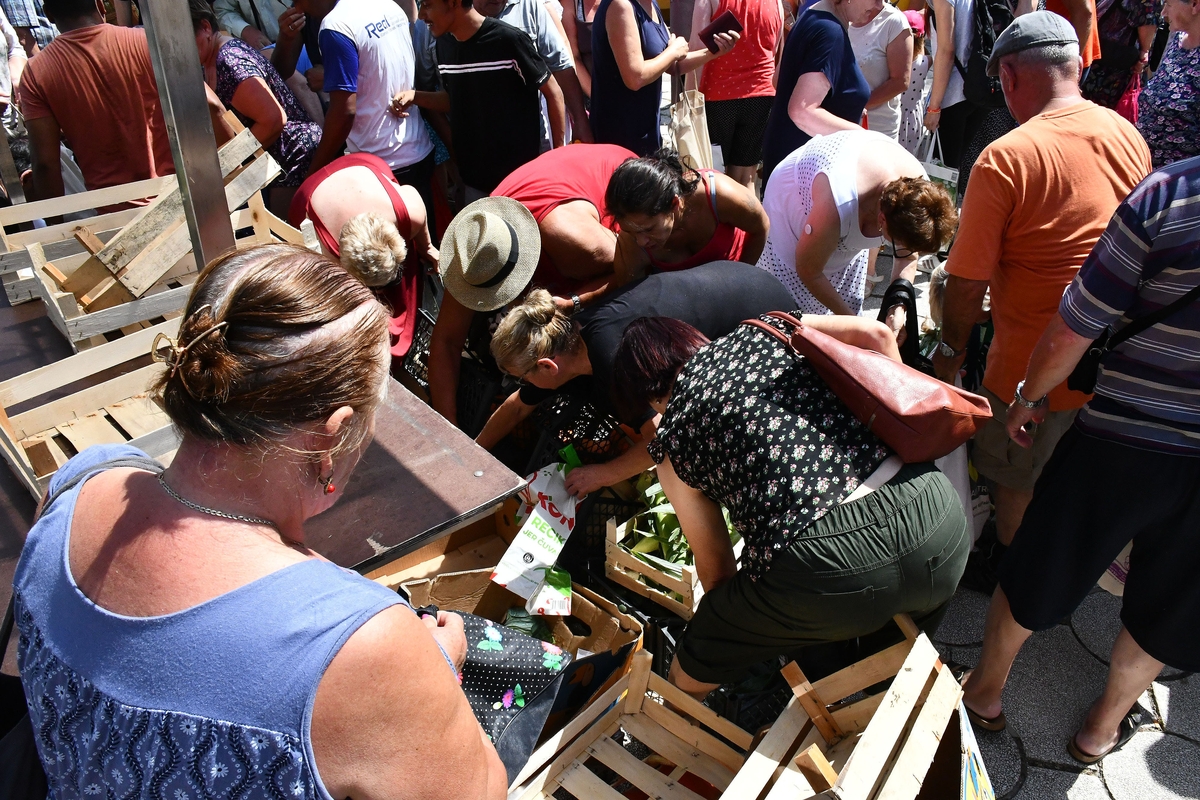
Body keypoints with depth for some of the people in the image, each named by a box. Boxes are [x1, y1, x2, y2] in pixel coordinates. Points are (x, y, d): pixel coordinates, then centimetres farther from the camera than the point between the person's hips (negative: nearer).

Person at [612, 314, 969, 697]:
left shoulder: (671, 440, 11)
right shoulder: (762, 332, 18)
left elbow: (715, 568, 18)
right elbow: (874, 334, 5)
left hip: (823, 568, -4)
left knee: (688, 677, 25)